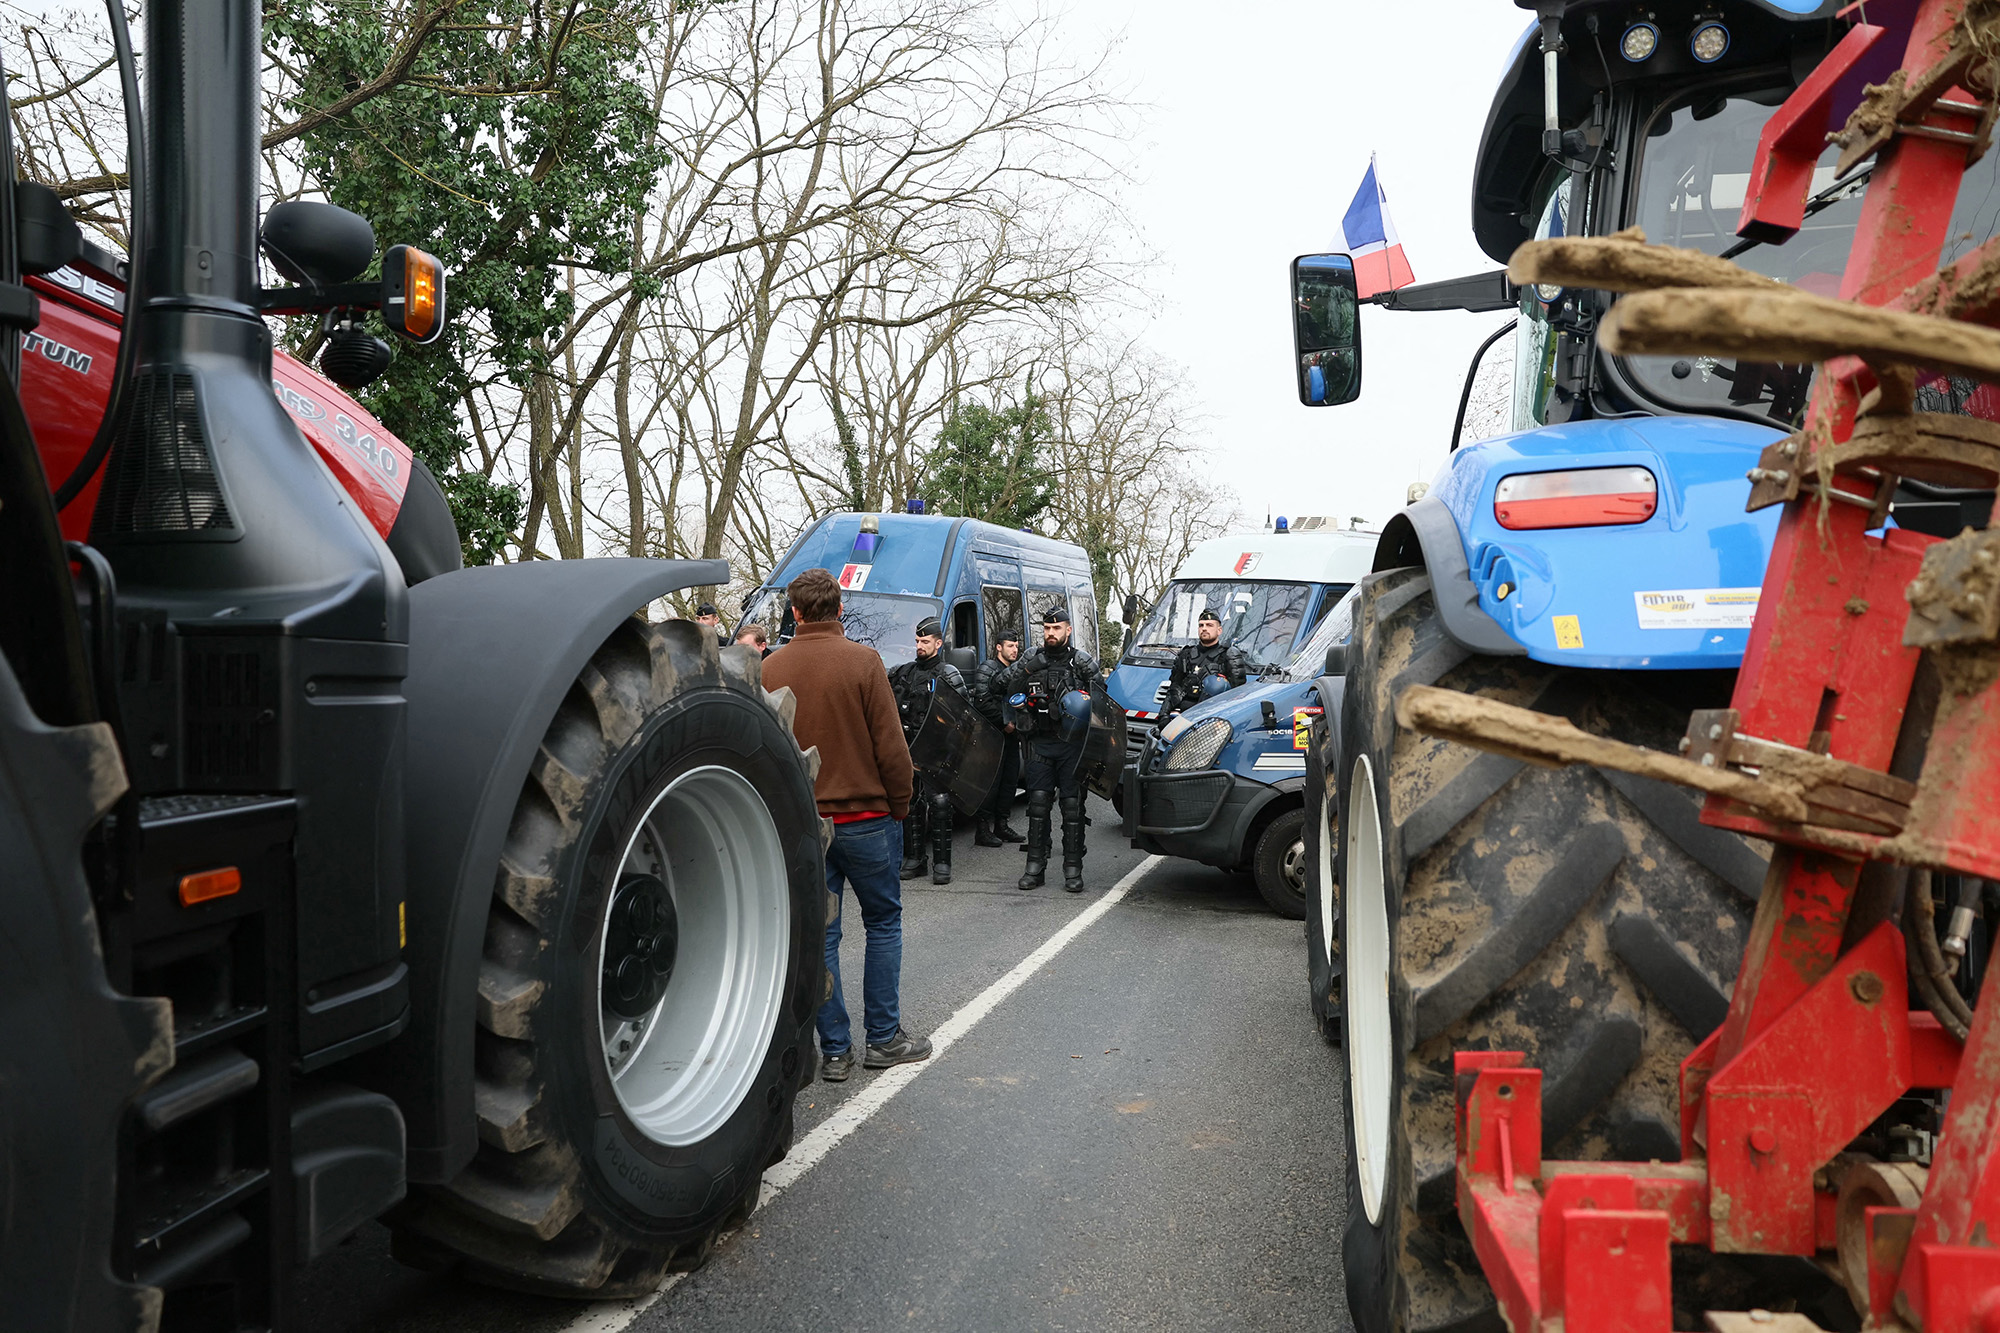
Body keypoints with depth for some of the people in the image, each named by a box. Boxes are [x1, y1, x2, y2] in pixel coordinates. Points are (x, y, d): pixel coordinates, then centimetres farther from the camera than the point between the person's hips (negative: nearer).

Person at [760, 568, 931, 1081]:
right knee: (884, 922, 13)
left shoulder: (771, 668, 0)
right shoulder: (862, 660, -11)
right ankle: (884, 1038, 17)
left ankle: (834, 1049, 14)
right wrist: (900, 805, 2)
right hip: (866, 816, -3)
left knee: (820, 932, 10)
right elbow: (890, 746, -11)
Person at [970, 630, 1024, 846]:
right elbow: (983, 702, -16)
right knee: (991, 781, -9)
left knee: (1011, 779, 10)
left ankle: (1001, 824, 19)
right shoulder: (986, 669, -6)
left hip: (1011, 734, 8)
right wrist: (1004, 723, -14)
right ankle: (983, 830, -6)